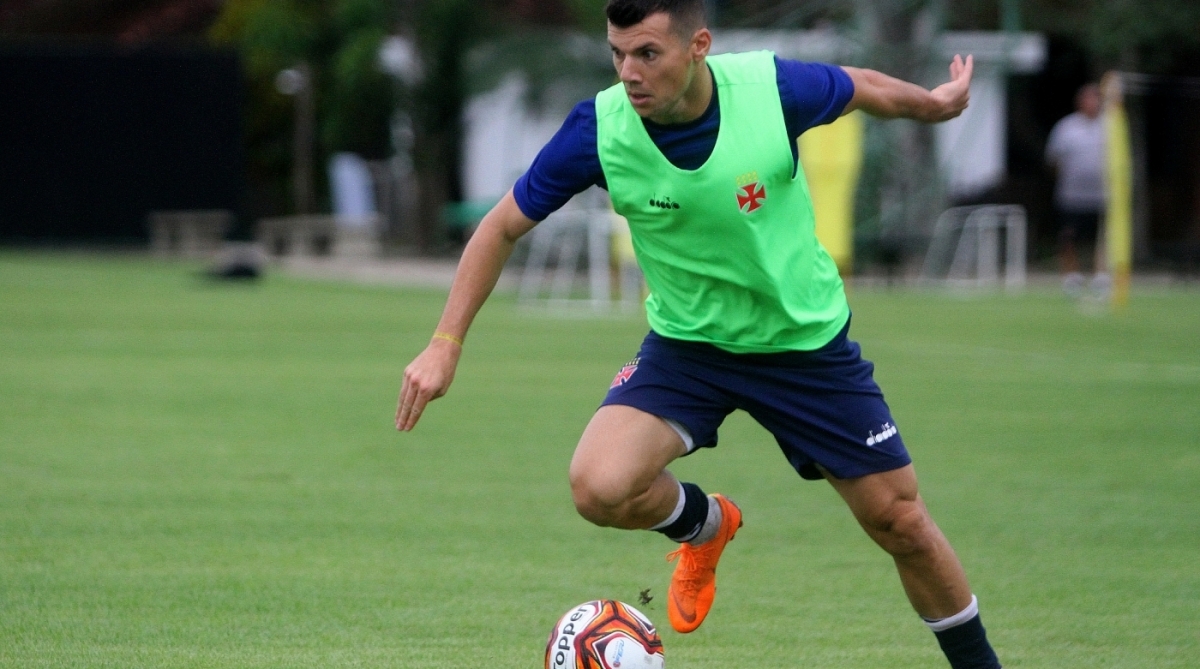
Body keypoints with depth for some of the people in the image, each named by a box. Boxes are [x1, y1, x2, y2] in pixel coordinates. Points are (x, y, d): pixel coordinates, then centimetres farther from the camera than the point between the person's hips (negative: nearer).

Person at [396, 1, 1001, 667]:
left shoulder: (773, 87, -24)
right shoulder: (598, 130, -22)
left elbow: (862, 88, 0)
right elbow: (504, 226, -8)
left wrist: (933, 101, 19)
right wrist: (445, 344, -13)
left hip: (807, 341, 0)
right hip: (686, 344, 0)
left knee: (901, 523, 2)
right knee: (600, 487, -24)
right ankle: (702, 524, 12)